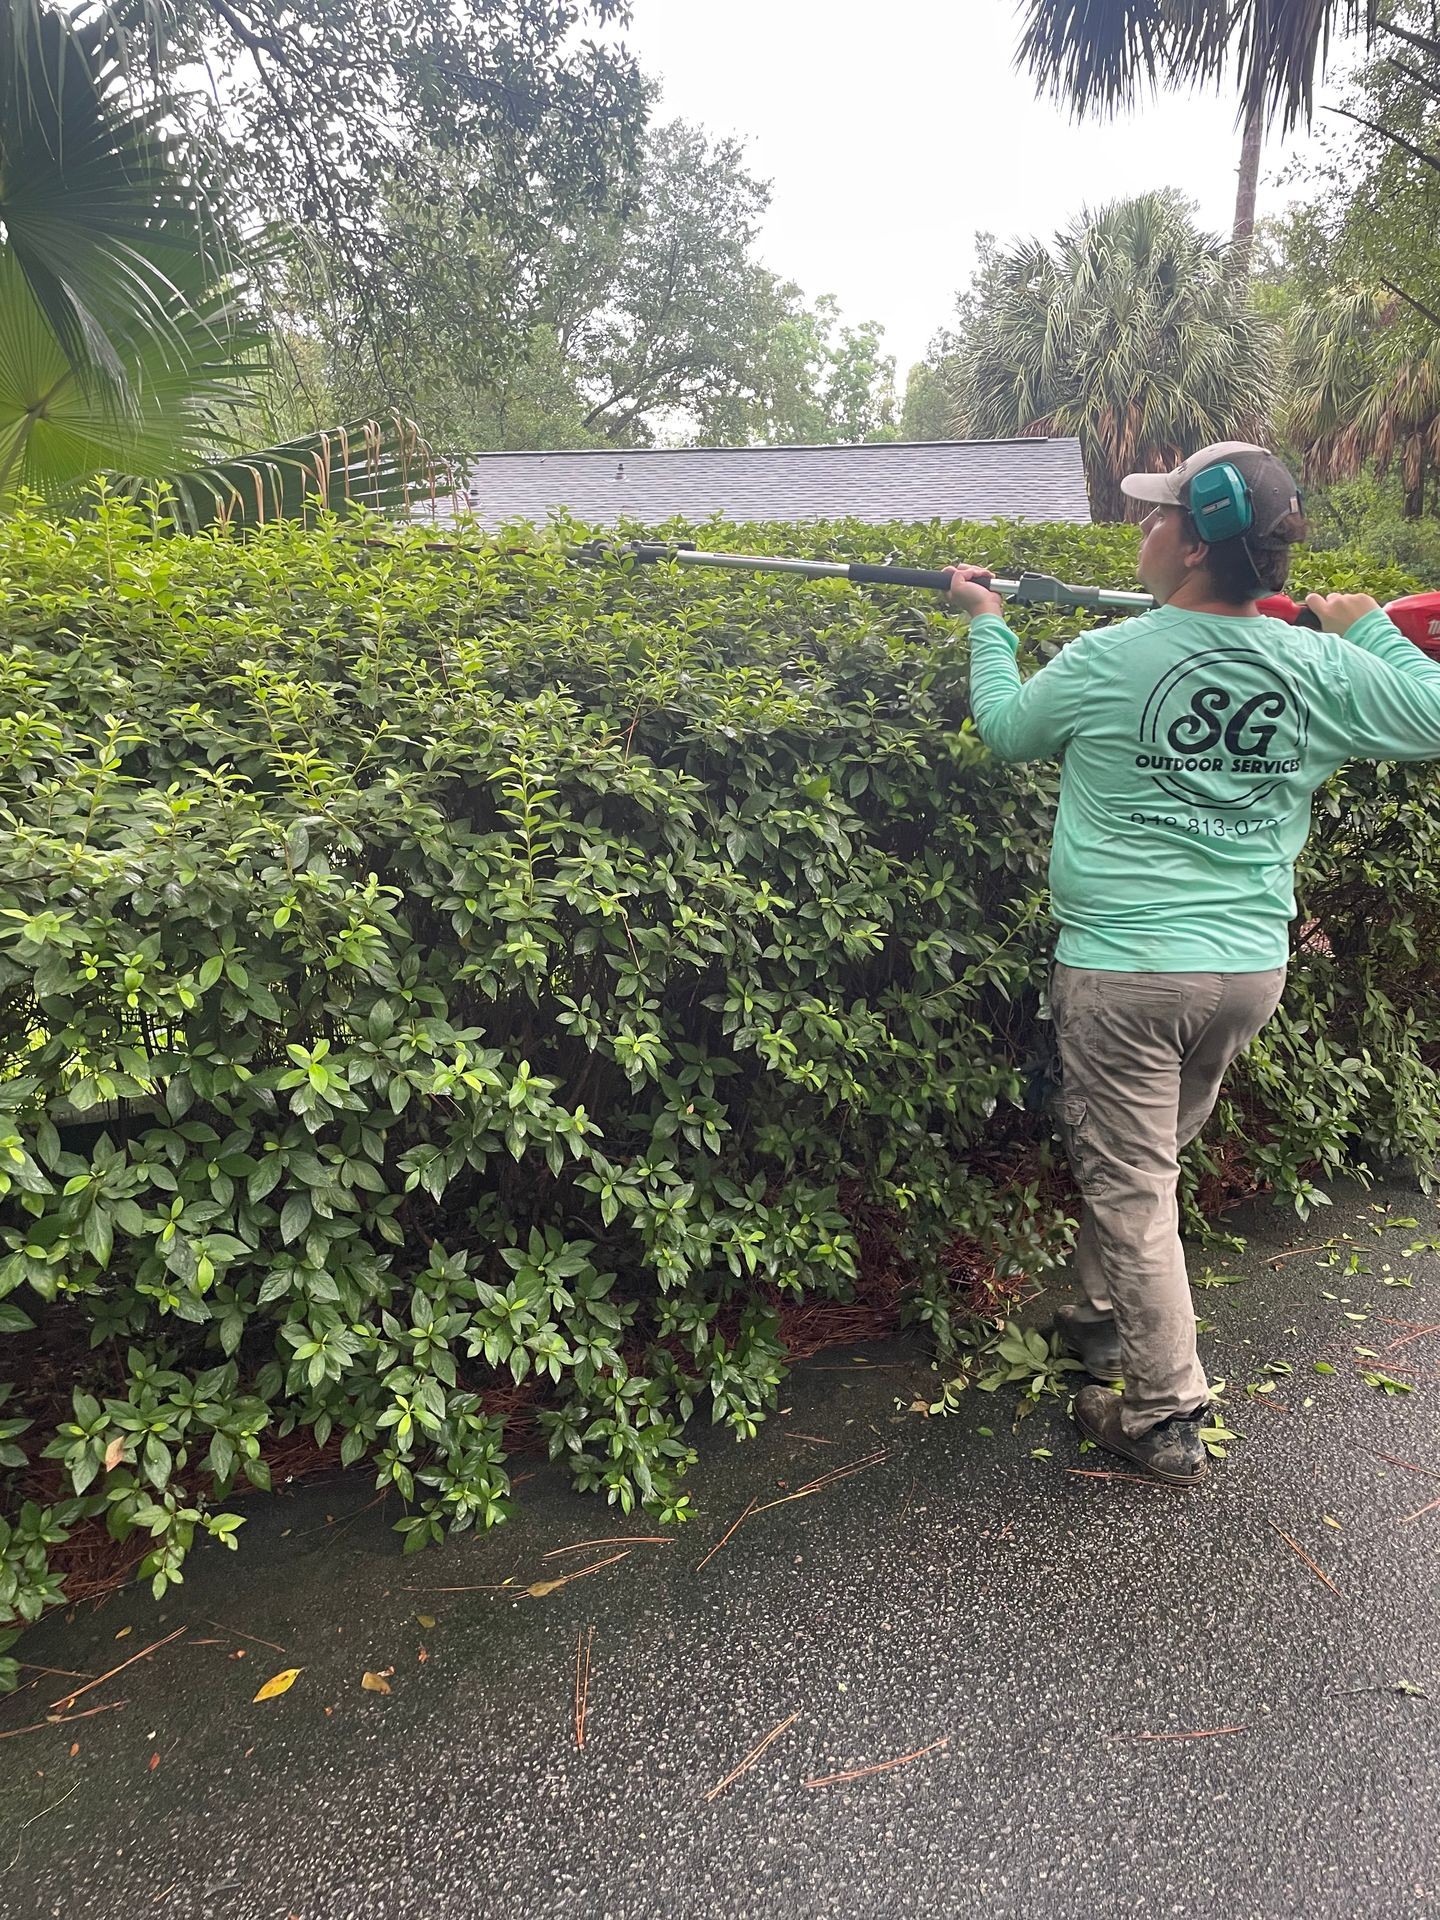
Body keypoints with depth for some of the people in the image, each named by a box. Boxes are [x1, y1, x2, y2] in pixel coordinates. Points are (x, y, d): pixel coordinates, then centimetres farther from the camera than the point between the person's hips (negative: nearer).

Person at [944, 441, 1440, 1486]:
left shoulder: (1106, 661, -12)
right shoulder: (1323, 667, -3)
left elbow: (1006, 730, 7)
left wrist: (987, 624, 23)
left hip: (1124, 971, -5)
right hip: (1253, 970, 5)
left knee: (1130, 1186, 6)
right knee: (1148, 1159, 23)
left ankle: (1167, 1417, 15)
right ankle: (1107, 1321, 40)